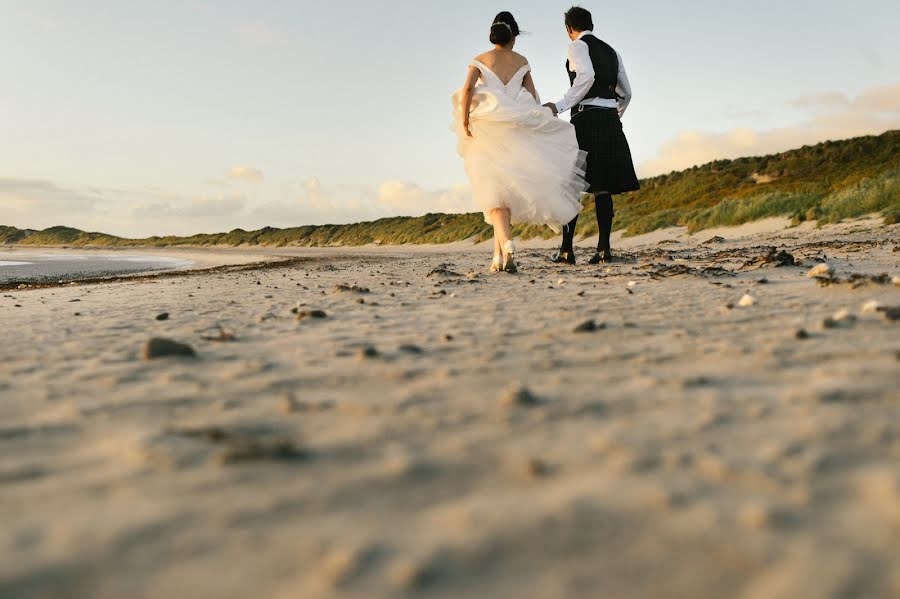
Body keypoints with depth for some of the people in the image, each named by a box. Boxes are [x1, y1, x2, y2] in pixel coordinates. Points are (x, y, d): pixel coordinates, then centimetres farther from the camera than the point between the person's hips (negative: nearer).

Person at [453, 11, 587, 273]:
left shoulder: (480, 60, 4)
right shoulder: (521, 61, 9)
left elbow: (467, 89, -11)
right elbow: (533, 96, 9)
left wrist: (464, 121, -9)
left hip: (487, 129, -1)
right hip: (515, 131, 1)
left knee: (495, 191, -2)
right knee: (508, 188, 10)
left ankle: (505, 243, -27)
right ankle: (498, 253, 8)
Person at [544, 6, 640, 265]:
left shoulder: (577, 46, 1)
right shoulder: (611, 51, 22)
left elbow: (587, 76, -19)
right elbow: (626, 93, 24)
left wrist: (560, 106, -19)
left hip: (586, 118, -7)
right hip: (611, 121, 7)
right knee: (602, 186, 6)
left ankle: (566, 249, -6)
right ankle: (604, 248, 2)